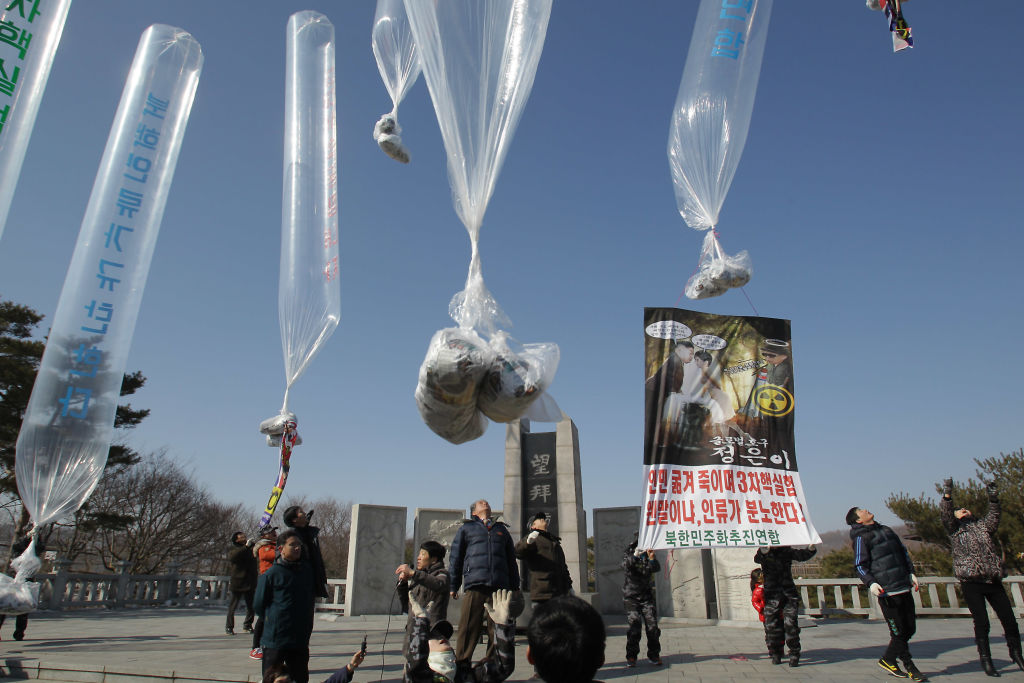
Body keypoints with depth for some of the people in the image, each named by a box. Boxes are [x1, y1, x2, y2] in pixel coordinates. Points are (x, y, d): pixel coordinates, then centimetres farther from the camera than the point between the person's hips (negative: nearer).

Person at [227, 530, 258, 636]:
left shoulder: (251, 547, 11)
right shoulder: (232, 549, -1)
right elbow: (232, 557, -22)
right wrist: (246, 546, -28)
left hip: (250, 583, 4)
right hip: (237, 583, -4)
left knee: (251, 606, 7)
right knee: (233, 606, 3)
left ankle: (247, 625, 23)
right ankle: (229, 627, 18)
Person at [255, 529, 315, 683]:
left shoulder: (307, 570, 5)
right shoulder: (271, 574, -10)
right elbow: (260, 605, -1)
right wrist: (274, 621, 4)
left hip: (301, 640, 4)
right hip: (274, 640, -4)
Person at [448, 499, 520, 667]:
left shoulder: (502, 530, 26)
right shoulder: (466, 528, 19)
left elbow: (511, 560, 26)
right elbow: (455, 557, 14)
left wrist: (515, 587, 19)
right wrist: (453, 586, 7)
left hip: (500, 584, 3)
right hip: (475, 584, -2)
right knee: (469, 627, -8)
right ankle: (461, 665, 2)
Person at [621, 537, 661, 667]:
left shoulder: (650, 556, 9)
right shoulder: (629, 555, 4)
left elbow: (657, 568, -11)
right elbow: (625, 566, -18)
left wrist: (652, 559, -32)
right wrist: (634, 556, -36)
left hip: (647, 596, 2)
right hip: (631, 597, -2)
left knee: (652, 625, -5)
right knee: (633, 625, -9)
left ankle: (654, 655, 9)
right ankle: (631, 656, 1)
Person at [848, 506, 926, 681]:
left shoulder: (886, 530, 18)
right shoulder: (861, 537, -5)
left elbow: (903, 551, 26)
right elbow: (860, 565, -9)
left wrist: (911, 573, 18)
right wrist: (871, 583, -23)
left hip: (904, 587, 8)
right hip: (886, 591, -7)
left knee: (909, 629, 11)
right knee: (899, 631, -4)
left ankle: (888, 660, 25)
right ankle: (909, 666, 14)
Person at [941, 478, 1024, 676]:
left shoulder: (982, 526, 22)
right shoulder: (954, 528, 10)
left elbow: (994, 516, 8)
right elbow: (945, 514, -7)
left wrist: (993, 497, -4)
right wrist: (947, 495, -21)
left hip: (993, 581, 4)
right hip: (971, 583, -3)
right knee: (982, 623, -3)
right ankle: (985, 660, 10)